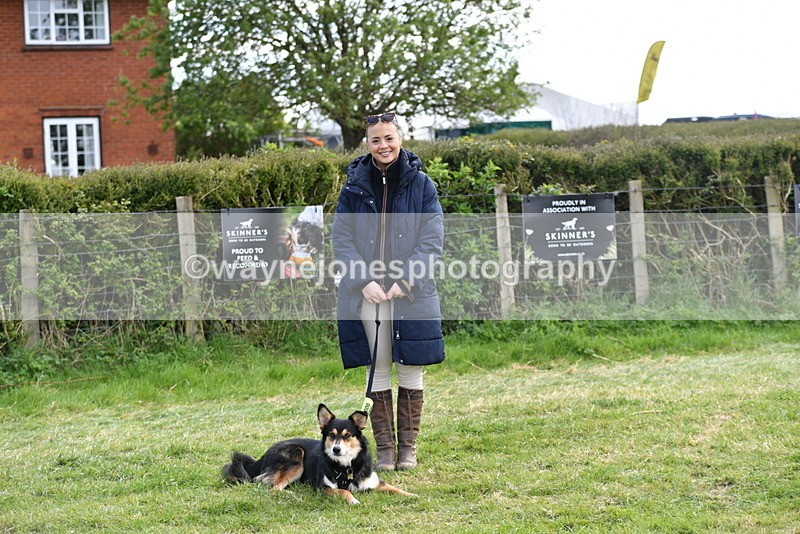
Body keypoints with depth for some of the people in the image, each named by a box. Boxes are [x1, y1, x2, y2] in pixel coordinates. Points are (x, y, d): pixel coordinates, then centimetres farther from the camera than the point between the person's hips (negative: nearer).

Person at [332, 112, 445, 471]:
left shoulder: (420, 184, 2)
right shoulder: (354, 185, 5)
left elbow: (432, 241, -2)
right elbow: (341, 240, 2)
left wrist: (405, 281, -13)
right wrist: (364, 281, -11)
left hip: (412, 294, -1)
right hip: (366, 294, 1)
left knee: (411, 371, 4)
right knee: (378, 372, 4)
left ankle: (408, 447, 14)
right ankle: (384, 449, 10)